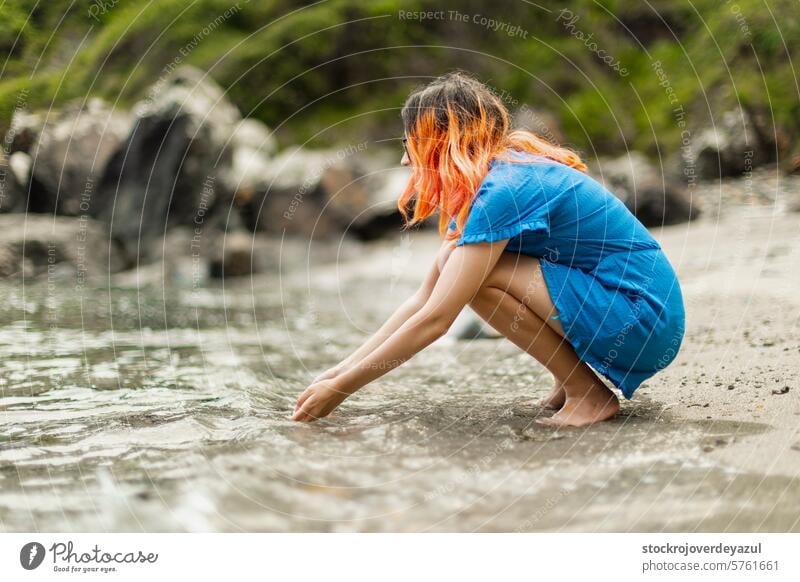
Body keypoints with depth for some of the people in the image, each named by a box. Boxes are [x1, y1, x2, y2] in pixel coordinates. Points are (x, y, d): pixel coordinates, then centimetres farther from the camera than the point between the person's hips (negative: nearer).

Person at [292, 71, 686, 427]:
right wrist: (339, 370, 6)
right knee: (457, 264, 5)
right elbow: (423, 298, 9)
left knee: (477, 277, -19)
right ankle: (573, 377, 9)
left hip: (643, 323, -9)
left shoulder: (502, 190, -20)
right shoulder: (497, 175, 8)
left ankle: (588, 394, -7)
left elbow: (433, 320, -22)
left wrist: (341, 388, -14)